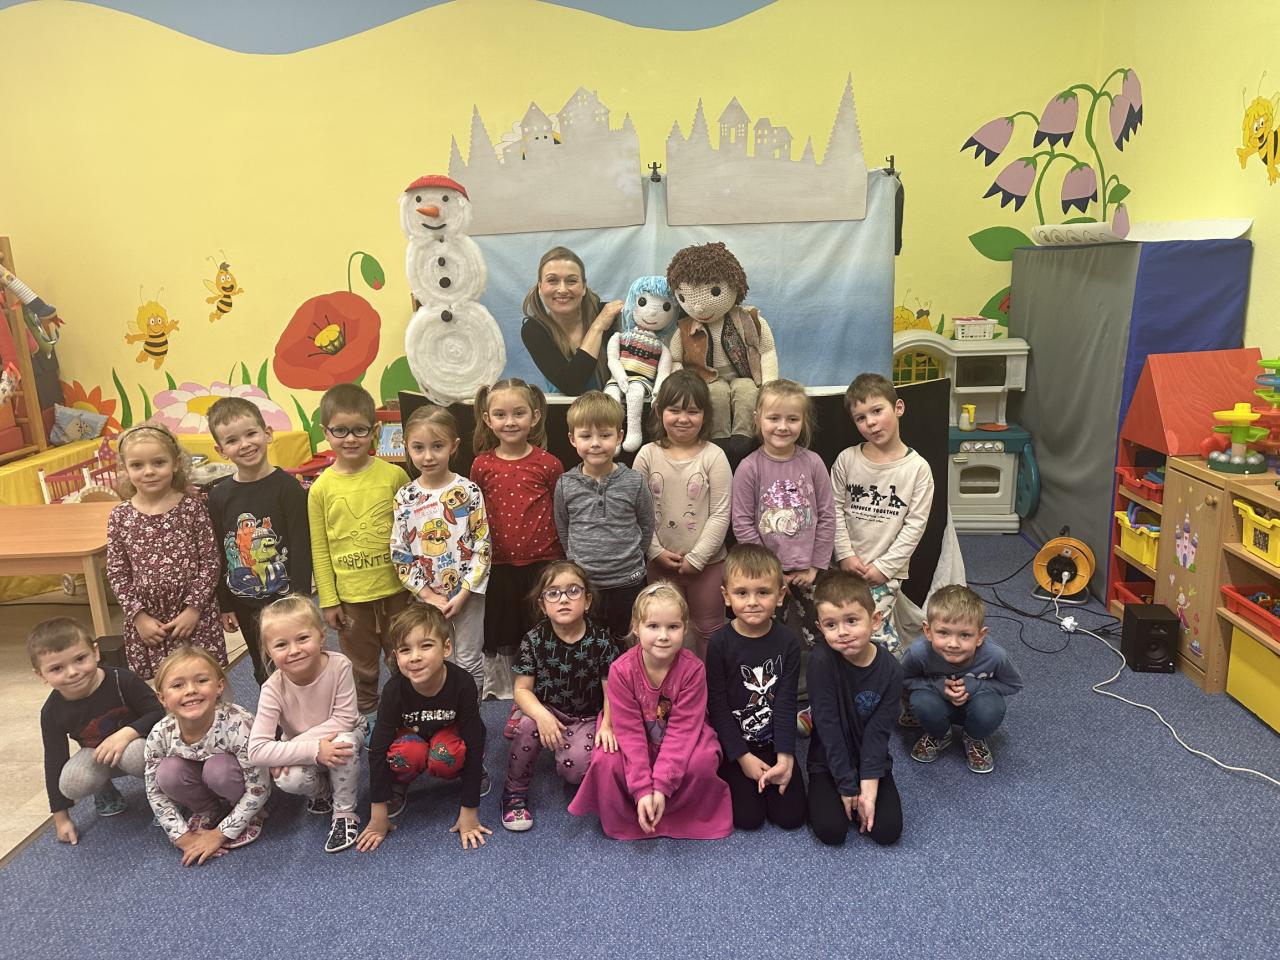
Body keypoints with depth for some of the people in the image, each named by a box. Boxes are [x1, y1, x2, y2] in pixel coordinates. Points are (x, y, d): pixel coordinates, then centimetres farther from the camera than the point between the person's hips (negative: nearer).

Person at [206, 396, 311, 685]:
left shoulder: (287, 487, -11)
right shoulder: (219, 496, 1)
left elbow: (302, 549, -12)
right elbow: (218, 554, 6)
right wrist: (225, 606, 6)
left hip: (284, 598, -4)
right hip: (245, 604, 4)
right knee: (264, 673, 17)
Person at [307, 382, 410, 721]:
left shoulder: (394, 475, -7)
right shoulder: (322, 487, -6)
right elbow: (320, 548, 0)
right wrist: (328, 599, 0)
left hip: (395, 589, 0)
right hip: (350, 595, 0)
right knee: (361, 665, 17)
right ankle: (362, 717, 38)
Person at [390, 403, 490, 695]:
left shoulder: (469, 491, -10)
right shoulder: (405, 497, -4)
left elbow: (483, 547, -10)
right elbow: (399, 553, -3)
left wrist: (462, 594, -14)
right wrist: (429, 595, -9)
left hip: (467, 594, -2)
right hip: (425, 597, 2)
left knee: (469, 661, 9)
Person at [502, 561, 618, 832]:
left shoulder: (600, 640, -12)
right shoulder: (534, 640, -10)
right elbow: (522, 689, -9)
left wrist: (606, 725, -23)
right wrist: (542, 715, -28)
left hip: (587, 718, -1)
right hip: (546, 711, 1)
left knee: (575, 768, -24)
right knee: (529, 726, -32)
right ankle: (515, 792, -9)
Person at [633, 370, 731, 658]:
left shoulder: (713, 456, -9)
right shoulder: (648, 455, -3)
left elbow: (720, 514, -10)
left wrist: (697, 557, -13)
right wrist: (656, 551, -10)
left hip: (706, 562, -2)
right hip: (660, 562, 2)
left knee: (708, 630, 12)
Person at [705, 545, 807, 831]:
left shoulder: (787, 643, -9)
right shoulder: (720, 643, -14)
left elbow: (786, 704, -8)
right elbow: (717, 704, -11)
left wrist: (785, 756, -16)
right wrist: (743, 757, -13)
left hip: (774, 742, 2)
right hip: (734, 743, -2)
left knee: (792, 816, -5)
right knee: (748, 817, -10)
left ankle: (768, 776, 22)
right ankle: (732, 776, 19)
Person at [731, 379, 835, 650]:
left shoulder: (813, 463, -1)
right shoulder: (749, 468, -7)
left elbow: (827, 517, 2)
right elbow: (742, 524, -7)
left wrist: (815, 566, -1)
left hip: (806, 574, 2)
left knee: (808, 642, 7)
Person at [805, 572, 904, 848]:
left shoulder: (890, 669, -15)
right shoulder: (822, 661, -23)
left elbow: (878, 732, -13)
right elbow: (828, 725, -20)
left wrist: (868, 790, -19)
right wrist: (848, 786, -17)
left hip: (871, 762, 2)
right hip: (829, 762, -2)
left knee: (888, 830, -12)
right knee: (831, 831, -17)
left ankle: (861, 795, 16)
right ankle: (822, 794, 14)